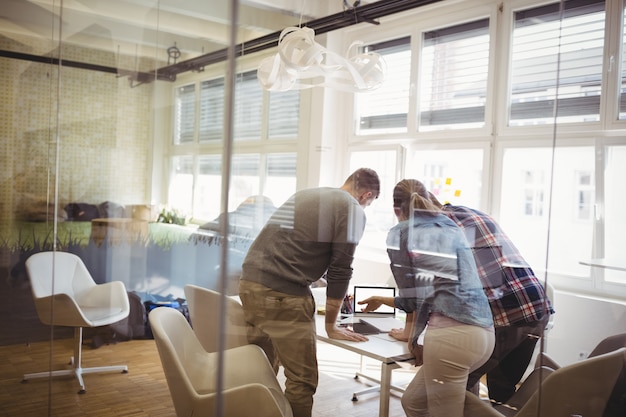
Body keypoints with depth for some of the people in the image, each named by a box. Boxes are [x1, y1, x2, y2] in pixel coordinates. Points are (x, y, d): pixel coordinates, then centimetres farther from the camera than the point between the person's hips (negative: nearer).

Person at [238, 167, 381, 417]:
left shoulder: (305, 195, 24)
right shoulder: (353, 210, 1)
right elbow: (340, 269, -1)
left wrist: (336, 291, 47)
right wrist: (331, 325, 10)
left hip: (250, 283, 8)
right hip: (283, 295, -8)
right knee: (302, 379, 4)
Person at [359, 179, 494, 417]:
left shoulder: (400, 233, 7)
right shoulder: (452, 229, 24)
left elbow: (414, 293, 5)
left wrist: (413, 339, 20)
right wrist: (384, 301, 44)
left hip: (452, 333, -7)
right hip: (483, 332, 7)